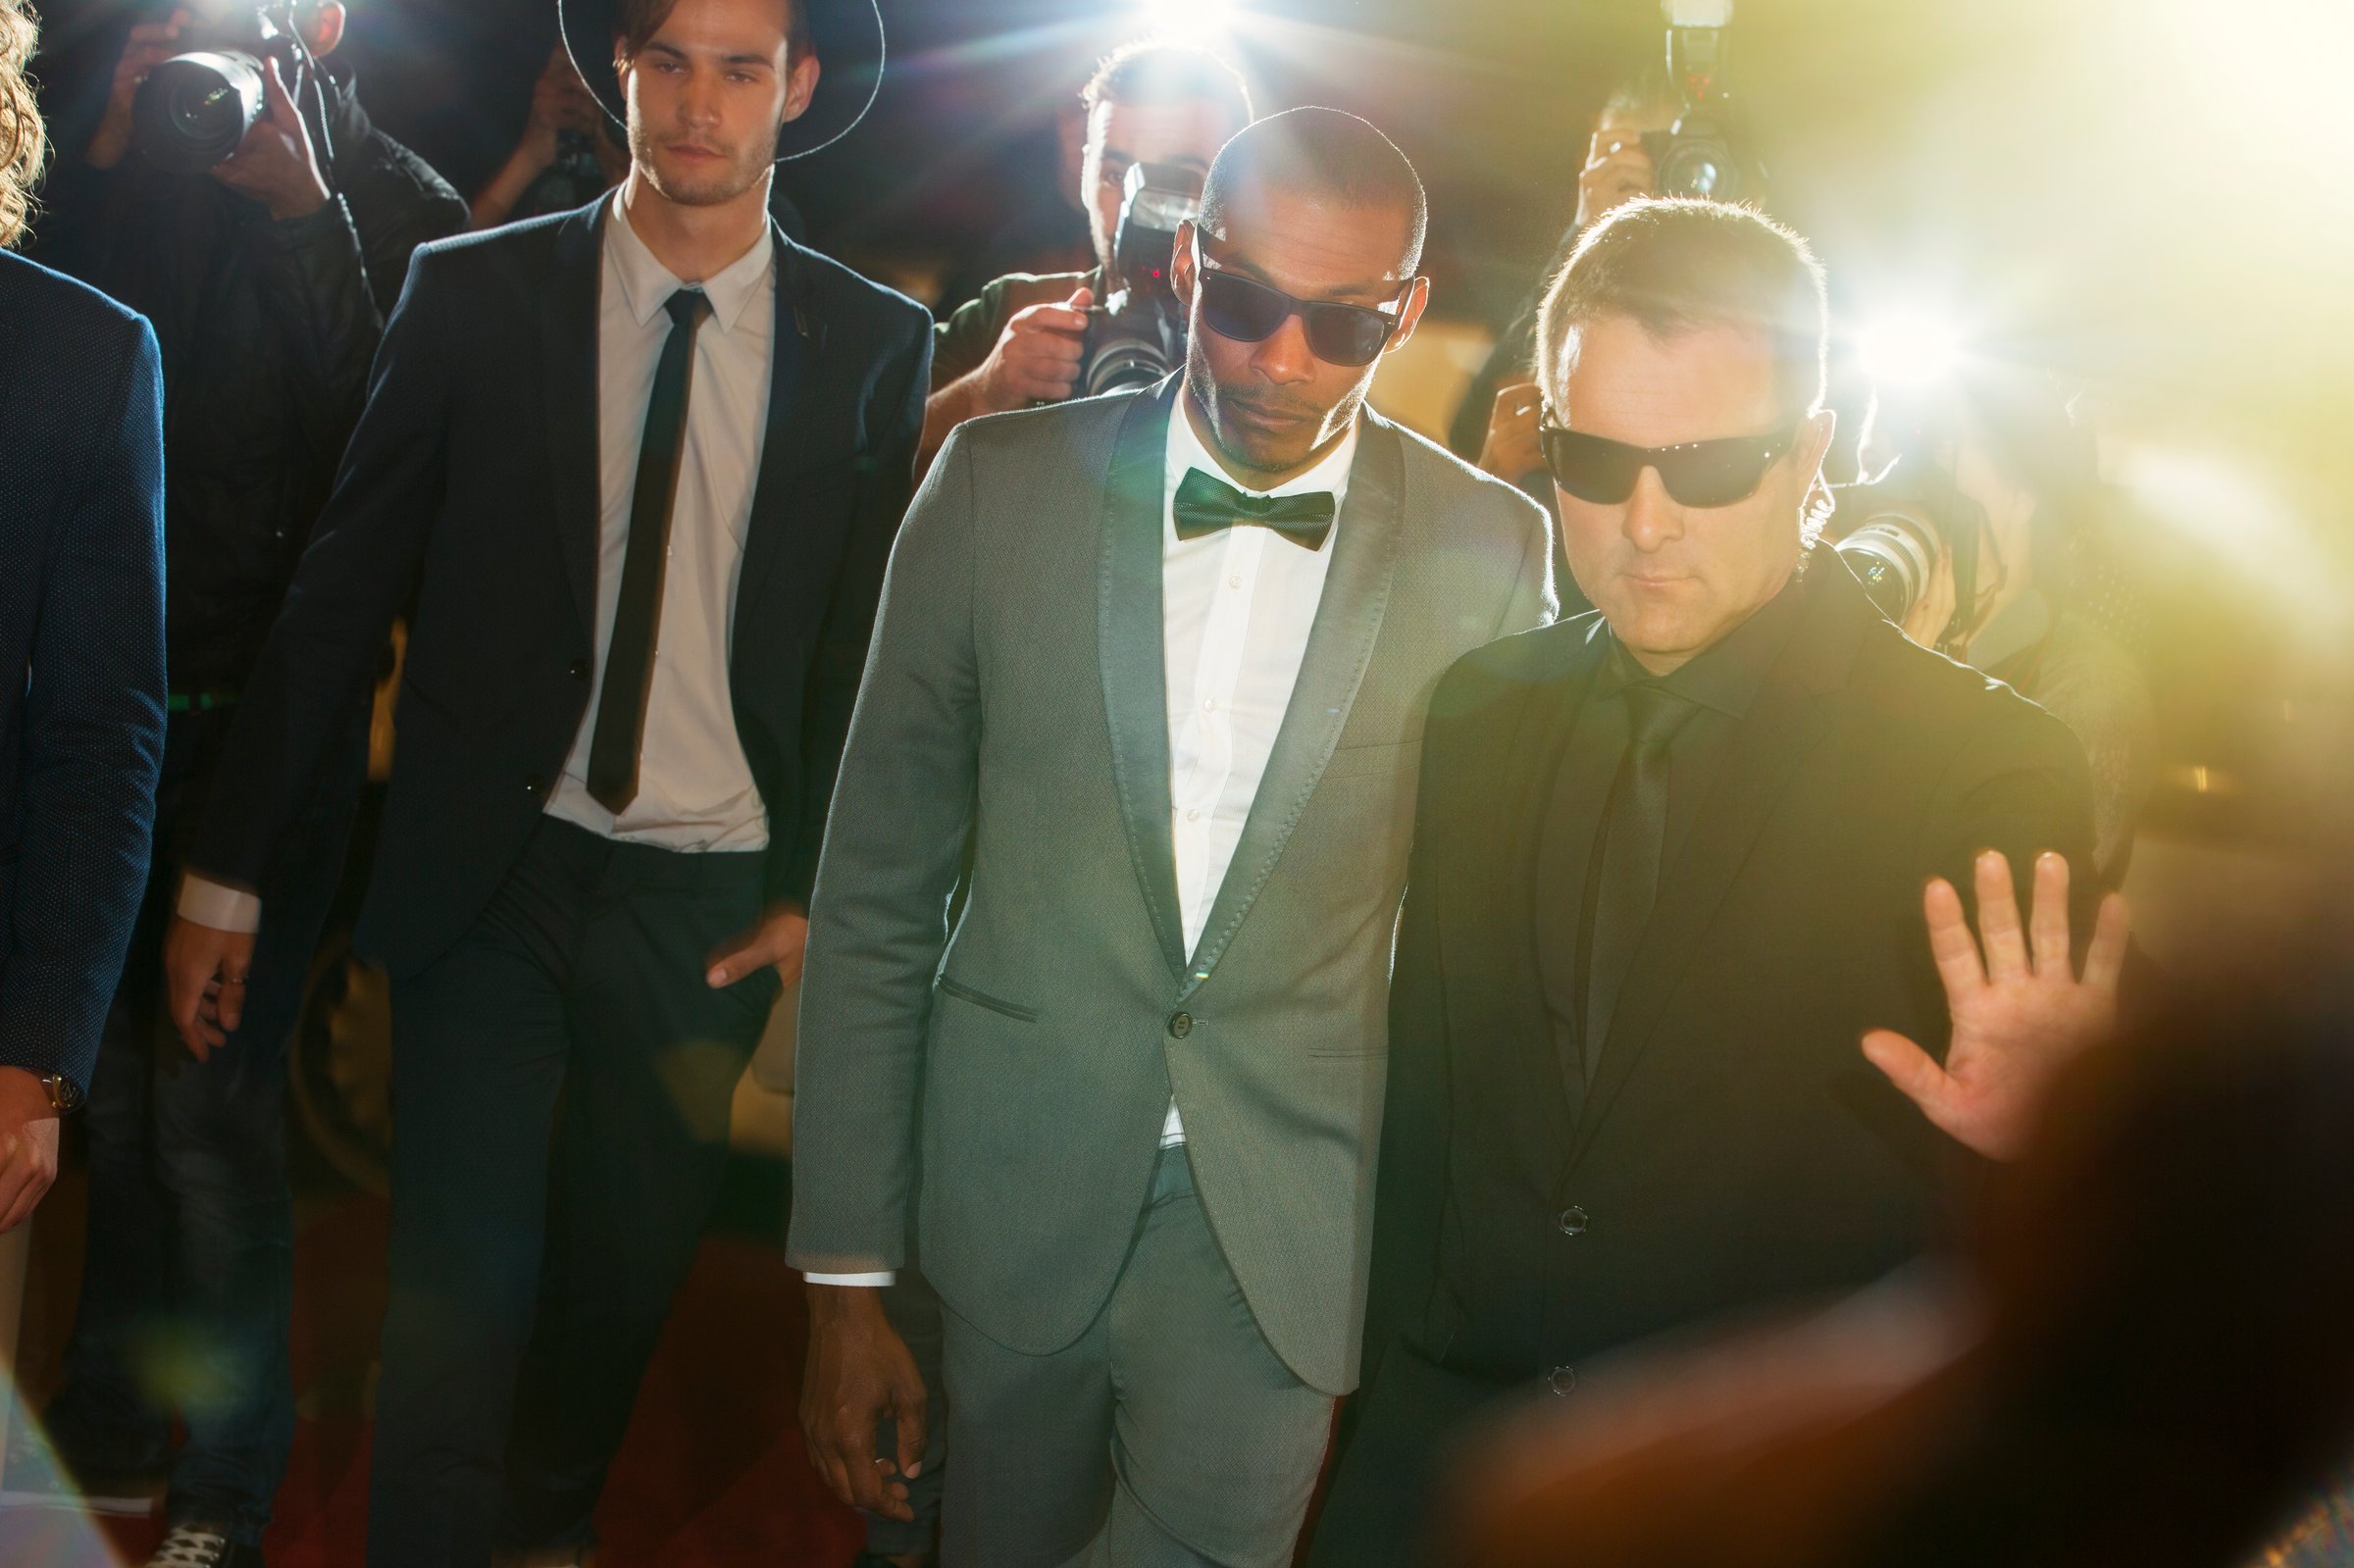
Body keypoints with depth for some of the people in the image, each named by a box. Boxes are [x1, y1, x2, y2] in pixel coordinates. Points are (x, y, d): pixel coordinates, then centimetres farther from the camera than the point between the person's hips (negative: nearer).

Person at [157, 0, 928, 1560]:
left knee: (630, 1272, 15)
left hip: (709, 900, 2)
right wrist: (228, 869, 0)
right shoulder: (475, 294, -2)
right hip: (492, 866, -1)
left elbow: (871, 643, 5)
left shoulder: (873, 341, 0)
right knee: (464, 1291, -5)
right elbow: (341, 592, 0)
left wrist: (817, 891, -1)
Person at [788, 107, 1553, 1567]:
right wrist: (845, 1275, -1)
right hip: (1016, 1207, 2)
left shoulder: (1492, 553, -5)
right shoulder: (1002, 486, -4)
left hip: (1278, 1241, -1)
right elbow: (877, 896, 0)